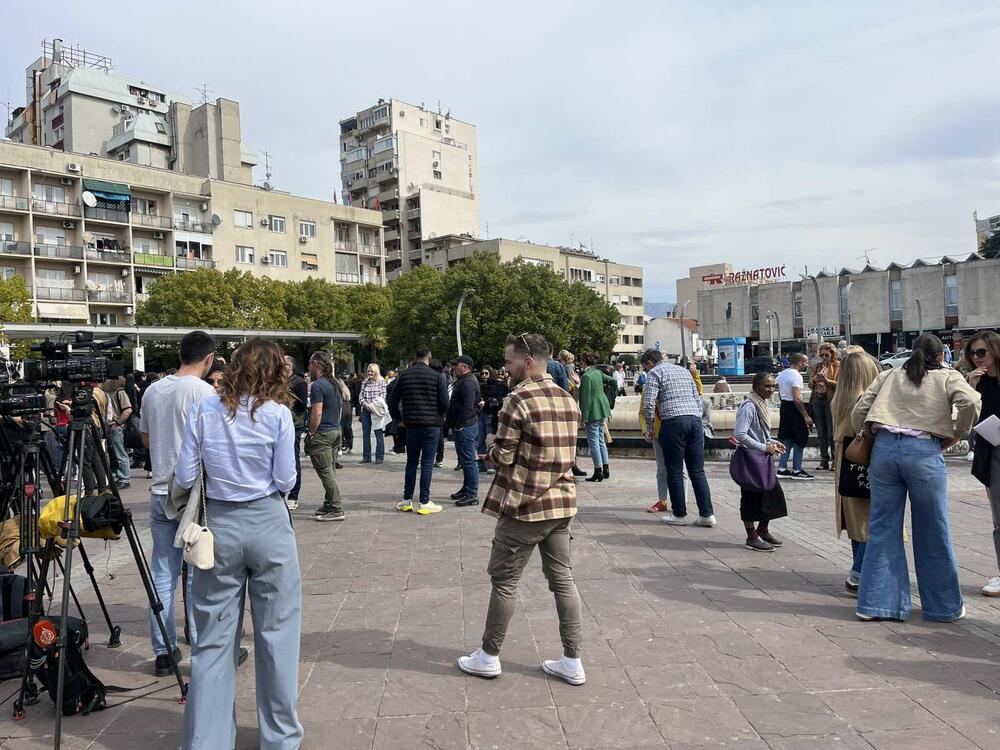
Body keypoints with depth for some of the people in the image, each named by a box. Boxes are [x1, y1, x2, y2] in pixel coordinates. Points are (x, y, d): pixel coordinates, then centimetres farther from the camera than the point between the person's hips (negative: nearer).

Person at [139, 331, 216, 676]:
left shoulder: (153, 390, 7)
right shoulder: (203, 392, -12)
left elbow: (145, 439, 18)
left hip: (161, 492, 6)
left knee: (162, 575, 11)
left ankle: (163, 652, 19)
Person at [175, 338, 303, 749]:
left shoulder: (202, 411, -1)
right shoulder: (278, 414, -8)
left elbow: (185, 477, 1)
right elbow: (286, 481, -6)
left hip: (218, 525, 2)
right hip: (268, 524, -2)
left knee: (212, 639, 11)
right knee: (276, 634, 10)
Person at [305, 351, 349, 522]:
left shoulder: (318, 385, -15)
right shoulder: (336, 383, 10)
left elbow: (317, 413, -20)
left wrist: (310, 434, -12)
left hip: (321, 434, -9)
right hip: (336, 430, 9)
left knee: (326, 472, -5)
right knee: (331, 470, 15)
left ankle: (337, 509, -5)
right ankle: (329, 505, 23)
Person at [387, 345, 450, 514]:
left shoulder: (404, 375, 4)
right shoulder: (437, 376, -6)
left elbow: (392, 400, 6)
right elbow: (444, 402, -7)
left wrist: (399, 419, 17)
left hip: (411, 424, 3)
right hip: (431, 425, -3)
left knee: (411, 462, 14)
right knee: (427, 464, 1)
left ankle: (407, 500, 17)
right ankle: (424, 503, 3)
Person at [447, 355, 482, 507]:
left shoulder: (468, 383, -16)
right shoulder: (463, 381, 19)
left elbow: (467, 407, -24)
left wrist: (458, 425, -19)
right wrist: (452, 423, 18)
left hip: (465, 427, -11)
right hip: (462, 427, 11)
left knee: (469, 460, -7)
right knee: (465, 460, 18)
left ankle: (472, 495, -4)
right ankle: (466, 489, 28)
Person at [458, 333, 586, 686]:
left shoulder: (521, 398, -15)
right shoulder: (568, 399, 8)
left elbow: (502, 455, -14)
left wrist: (490, 452, 9)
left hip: (524, 505, -7)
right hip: (562, 503, 7)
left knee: (504, 580, 7)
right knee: (563, 578, 12)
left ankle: (489, 656, 20)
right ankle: (572, 662, 18)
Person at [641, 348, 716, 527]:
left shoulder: (654, 373, 5)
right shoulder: (684, 370, 25)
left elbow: (649, 404, -6)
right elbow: (698, 400, 21)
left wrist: (649, 429, 4)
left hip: (673, 421, -6)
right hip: (695, 419, 6)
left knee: (675, 471, 4)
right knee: (698, 470, 9)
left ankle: (679, 514, 10)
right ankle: (707, 514, 7)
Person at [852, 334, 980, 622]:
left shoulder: (889, 376, 21)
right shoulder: (947, 376, 13)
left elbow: (858, 412, 12)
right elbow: (970, 402, -7)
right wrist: (955, 435, 6)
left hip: (884, 447, 3)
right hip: (924, 450, -3)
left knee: (883, 528, 9)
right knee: (933, 532, 9)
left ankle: (876, 602, 12)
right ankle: (944, 606, 22)